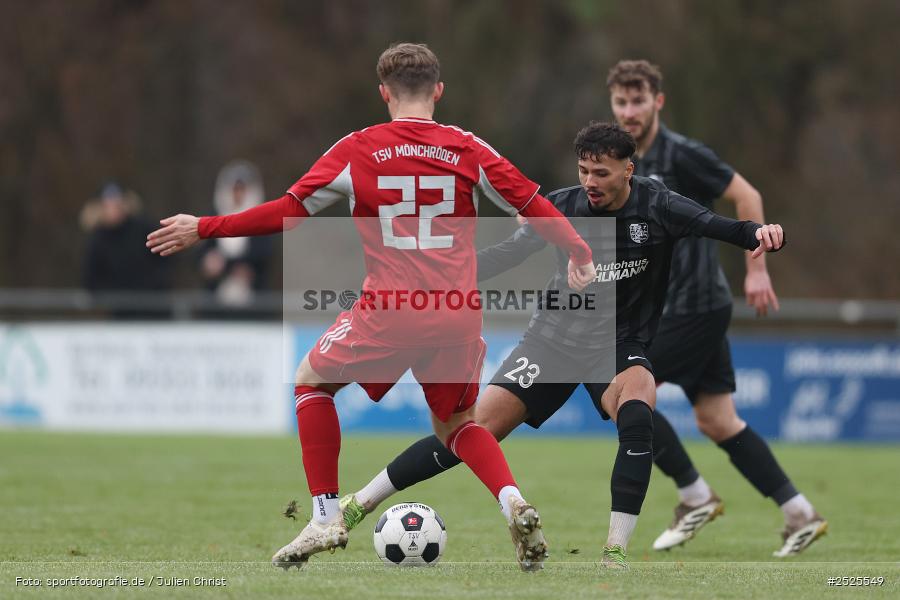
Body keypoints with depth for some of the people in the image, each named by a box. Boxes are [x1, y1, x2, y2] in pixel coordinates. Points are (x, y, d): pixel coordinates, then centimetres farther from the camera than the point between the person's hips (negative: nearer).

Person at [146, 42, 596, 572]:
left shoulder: (358, 150, 1)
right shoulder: (468, 149, 6)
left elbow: (288, 212, 1)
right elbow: (531, 203, 5)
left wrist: (204, 230, 11)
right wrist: (580, 254, 21)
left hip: (389, 311, -3)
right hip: (459, 318, 3)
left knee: (312, 380, 22)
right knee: (457, 424, 24)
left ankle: (326, 517, 12)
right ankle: (514, 504, -4)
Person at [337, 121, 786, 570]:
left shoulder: (656, 208, -13)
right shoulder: (563, 208, -6)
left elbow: (717, 226, -25)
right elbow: (505, 255, 2)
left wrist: (758, 233, -47)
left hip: (621, 347, -1)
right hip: (555, 337, 2)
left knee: (637, 414, -35)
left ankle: (615, 554, -29)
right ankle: (357, 505, 2)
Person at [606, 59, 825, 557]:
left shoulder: (681, 155, -13)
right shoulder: (629, 165, 12)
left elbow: (747, 197, -13)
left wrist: (756, 269, -15)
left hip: (694, 307, -9)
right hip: (672, 307, 9)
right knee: (717, 422, 7)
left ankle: (695, 497, 2)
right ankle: (800, 514, 9)